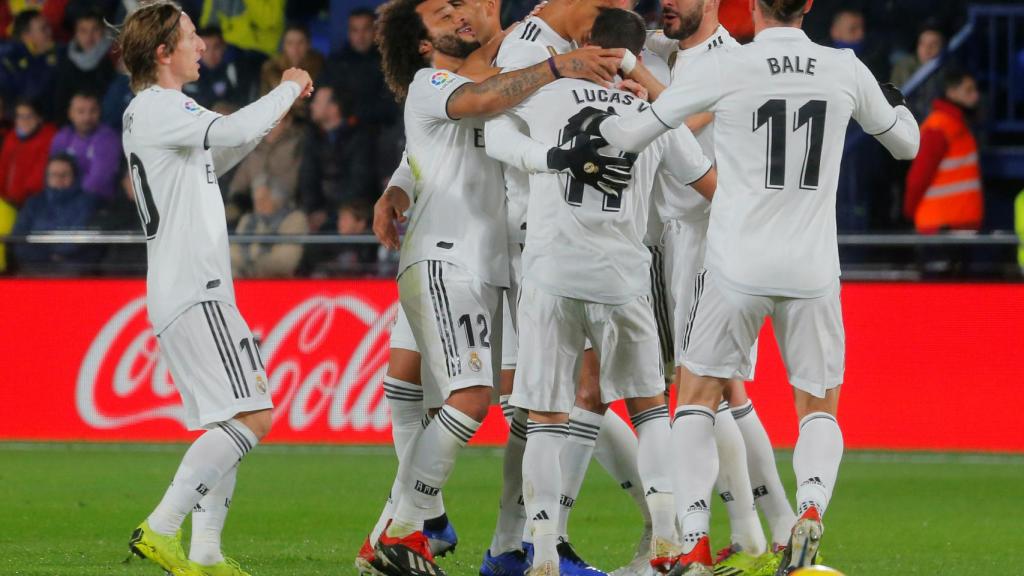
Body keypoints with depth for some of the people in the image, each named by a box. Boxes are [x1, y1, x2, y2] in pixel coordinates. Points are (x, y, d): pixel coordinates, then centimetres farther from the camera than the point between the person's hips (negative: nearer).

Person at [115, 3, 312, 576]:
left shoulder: (158, 111, 19)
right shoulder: (156, 109, -12)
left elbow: (216, 158, 33)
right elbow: (234, 131, -25)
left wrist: (281, 105, 24)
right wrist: (287, 90, -8)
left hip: (196, 290, 11)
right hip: (192, 292, -11)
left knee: (233, 421, 14)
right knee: (252, 417, -16)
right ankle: (159, 530, -18)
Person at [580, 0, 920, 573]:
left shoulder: (726, 66, -7)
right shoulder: (846, 70, 1)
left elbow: (636, 135, 1)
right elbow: (907, 143, 18)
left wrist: (598, 121, 22)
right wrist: (896, 102, 39)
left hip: (737, 266, -2)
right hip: (813, 268, 2)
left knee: (698, 397, 13)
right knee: (820, 409, 16)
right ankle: (812, 506, -16)